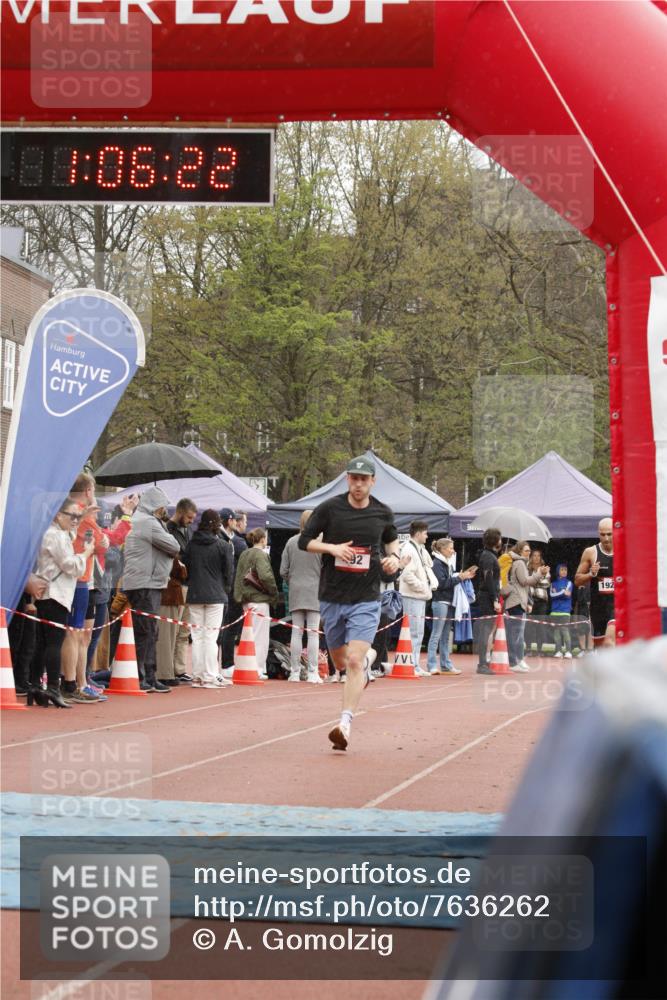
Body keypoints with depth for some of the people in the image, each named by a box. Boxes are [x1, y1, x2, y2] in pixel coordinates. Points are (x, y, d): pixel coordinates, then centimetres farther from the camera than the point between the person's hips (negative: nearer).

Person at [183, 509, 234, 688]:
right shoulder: (223, 545, -8)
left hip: (194, 595, 3)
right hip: (215, 596, -3)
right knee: (211, 637, -1)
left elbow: (185, 566, 7)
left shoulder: (191, 544, 2)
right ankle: (210, 676, -3)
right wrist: (225, 589, 13)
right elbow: (229, 571, -4)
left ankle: (197, 676, 9)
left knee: (197, 636, 8)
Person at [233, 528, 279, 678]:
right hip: (259, 599, -8)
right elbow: (265, 576, -23)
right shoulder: (260, 554, -11)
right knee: (260, 637, -4)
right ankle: (257, 669, -5)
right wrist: (274, 592, -10)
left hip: (246, 599, 8)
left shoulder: (244, 554, 13)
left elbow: (238, 576, 16)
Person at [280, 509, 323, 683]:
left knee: (296, 632, 7)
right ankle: (312, 673, -4)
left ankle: (295, 672, 9)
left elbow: (283, 571, 3)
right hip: (315, 592, -3)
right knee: (313, 633, -1)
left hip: (295, 591, 3)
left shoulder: (291, 542, 2)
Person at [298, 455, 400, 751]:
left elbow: (391, 539, 23)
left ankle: (345, 725, -13)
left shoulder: (382, 513, 3)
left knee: (354, 662, -16)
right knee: (340, 663, 14)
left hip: (366, 599, -1)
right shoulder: (329, 509, -4)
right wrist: (332, 548, -16)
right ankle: (368, 658, 49)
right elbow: (304, 541, 1)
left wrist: (394, 557, 3)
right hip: (332, 598, 1)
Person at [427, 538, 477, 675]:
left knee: (445, 636, 11)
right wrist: (460, 577, -14)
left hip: (449, 602, 9)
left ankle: (446, 664, 14)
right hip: (440, 601, -9)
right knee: (436, 635, -7)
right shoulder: (437, 563, -9)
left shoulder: (447, 563, 17)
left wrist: (464, 575, 4)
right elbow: (442, 583, -17)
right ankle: (431, 665, -7)